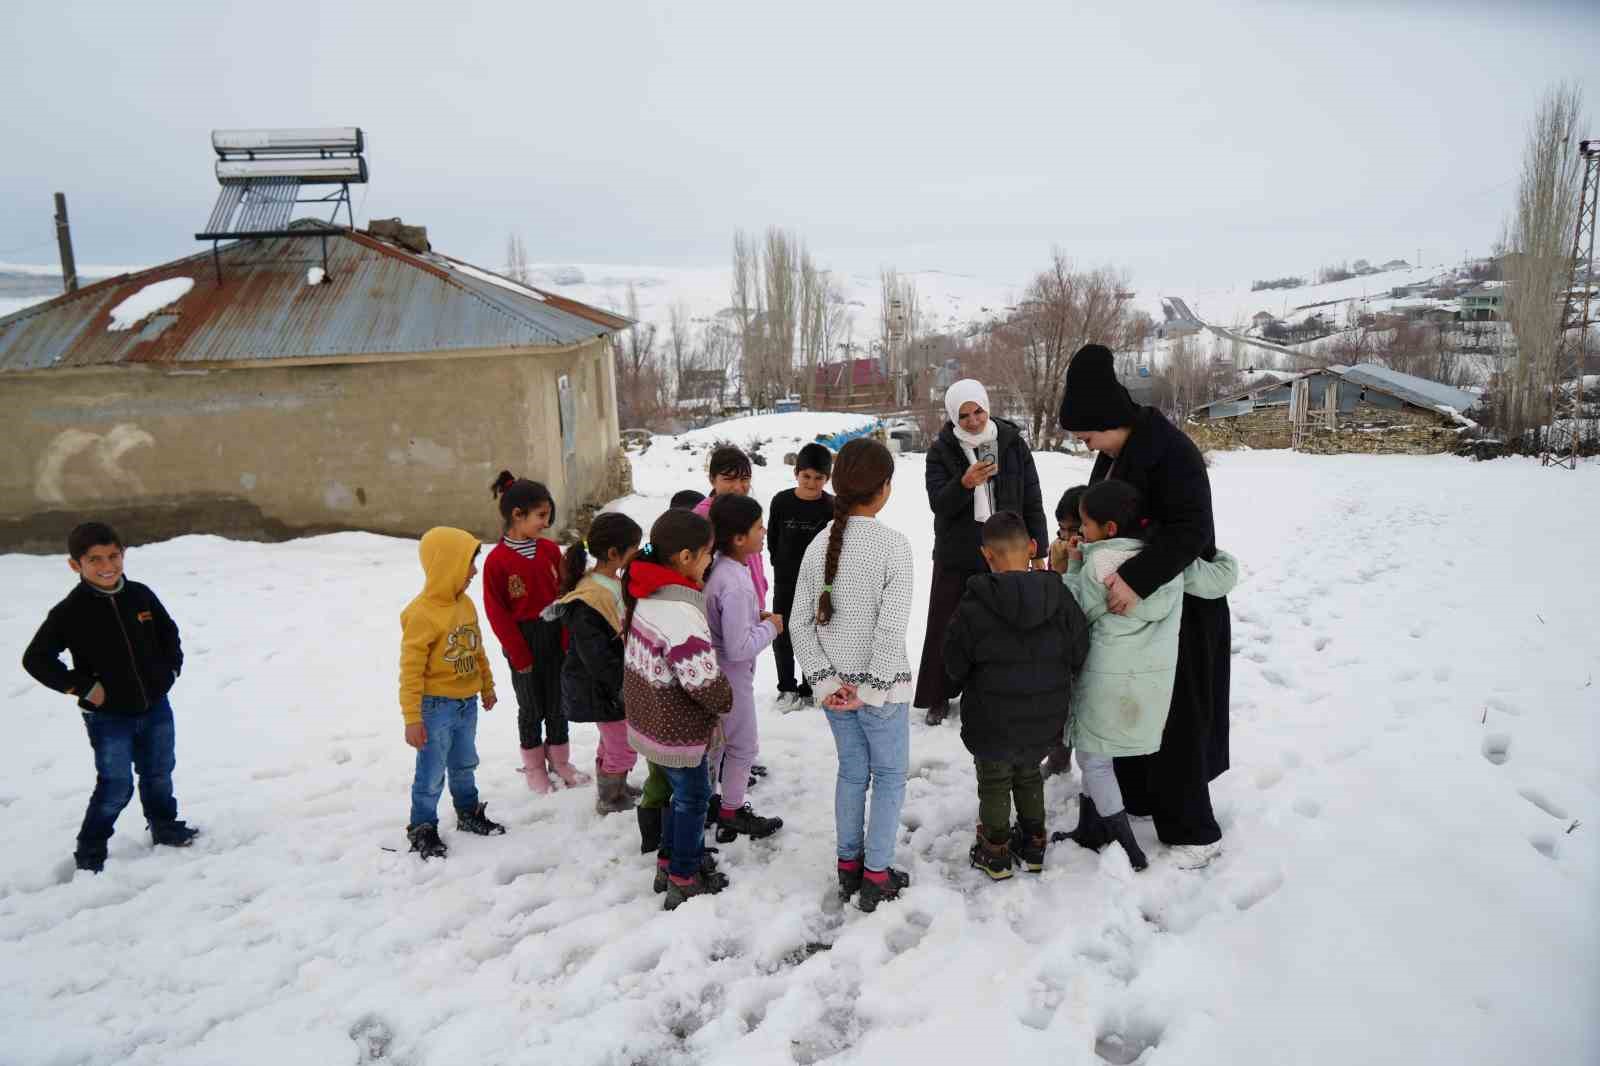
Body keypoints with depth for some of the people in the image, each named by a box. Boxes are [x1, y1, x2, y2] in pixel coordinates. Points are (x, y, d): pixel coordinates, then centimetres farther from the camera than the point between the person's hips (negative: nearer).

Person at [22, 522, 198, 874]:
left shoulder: (141, 595, -4)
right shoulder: (70, 612, -15)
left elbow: (168, 633, 12)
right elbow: (36, 659, -13)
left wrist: (171, 668, 2)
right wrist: (83, 688, -16)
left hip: (155, 708, 4)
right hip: (108, 717, -4)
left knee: (159, 775, 18)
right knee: (116, 788, 1)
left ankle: (165, 828, 39)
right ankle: (89, 853, 21)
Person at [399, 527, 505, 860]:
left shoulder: (465, 604, 2)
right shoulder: (422, 613, -22)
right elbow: (411, 670, -20)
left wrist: (487, 686, 24)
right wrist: (412, 718, -19)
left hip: (467, 703, 7)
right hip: (436, 707, -7)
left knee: (464, 765, 23)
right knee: (432, 773, 5)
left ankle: (469, 814, 39)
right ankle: (422, 829, 22)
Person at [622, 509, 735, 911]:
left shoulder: (646, 593, -2)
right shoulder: (680, 612, -32)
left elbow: (626, 632, 13)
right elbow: (705, 681, -31)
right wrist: (725, 702, -8)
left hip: (649, 716, 9)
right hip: (678, 730, -8)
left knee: (683, 792, 26)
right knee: (693, 796, 12)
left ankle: (670, 862, 41)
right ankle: (684, 881, 27)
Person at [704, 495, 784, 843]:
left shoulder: (717, 568, -3)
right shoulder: (735, 584, -31)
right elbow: (739, 648, -29)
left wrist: (755, 617, 4)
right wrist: (770, 627, -16)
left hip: (714, 674, 8)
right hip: (732, 679, -8)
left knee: (716, 741, 23)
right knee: (743, 746, 11)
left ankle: (710, 800, 39)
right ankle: (732, 815, 27)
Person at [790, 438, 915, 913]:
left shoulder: (820, 545, -2)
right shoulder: (893, 543, -17)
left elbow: (800, 624, -4)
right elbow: (891, 628, -22)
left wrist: (825, 681, -3)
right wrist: (873, 690, -14)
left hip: (835, 687, 5)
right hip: (880, 685, -5)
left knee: (851, 772, 20)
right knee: (889, 776, 13)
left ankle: (849, 866, 31)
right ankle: (877, 876, 20)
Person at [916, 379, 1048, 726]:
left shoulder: (1013, 443, 0)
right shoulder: (941, 450, -3)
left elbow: (1032, 501, 3)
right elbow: (938, 503, -11)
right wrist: (965, 483, -31)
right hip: (955, 556, 0)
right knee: (945, 626, 6)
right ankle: (938, 698, 20)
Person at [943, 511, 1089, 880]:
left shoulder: (974, 605, -20)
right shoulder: (1059, 597, -12)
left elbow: (955, 666, -11)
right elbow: (1079, 655, -3)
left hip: (993, 724, -3)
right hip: (1044, 723, 3)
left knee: (995, 783, 16)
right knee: (1029, 775, 26)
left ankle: (996, 853, 28)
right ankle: (1033, 846, 37)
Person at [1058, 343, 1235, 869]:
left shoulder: (1172, 452, -23)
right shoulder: (1115, 455, 6)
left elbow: (1190, 529, -31)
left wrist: (1137, 579, -40)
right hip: (1131, 597, 9)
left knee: (1174, 714, -1)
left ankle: (1194, 830, 11)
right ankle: (1136, 796, 33)